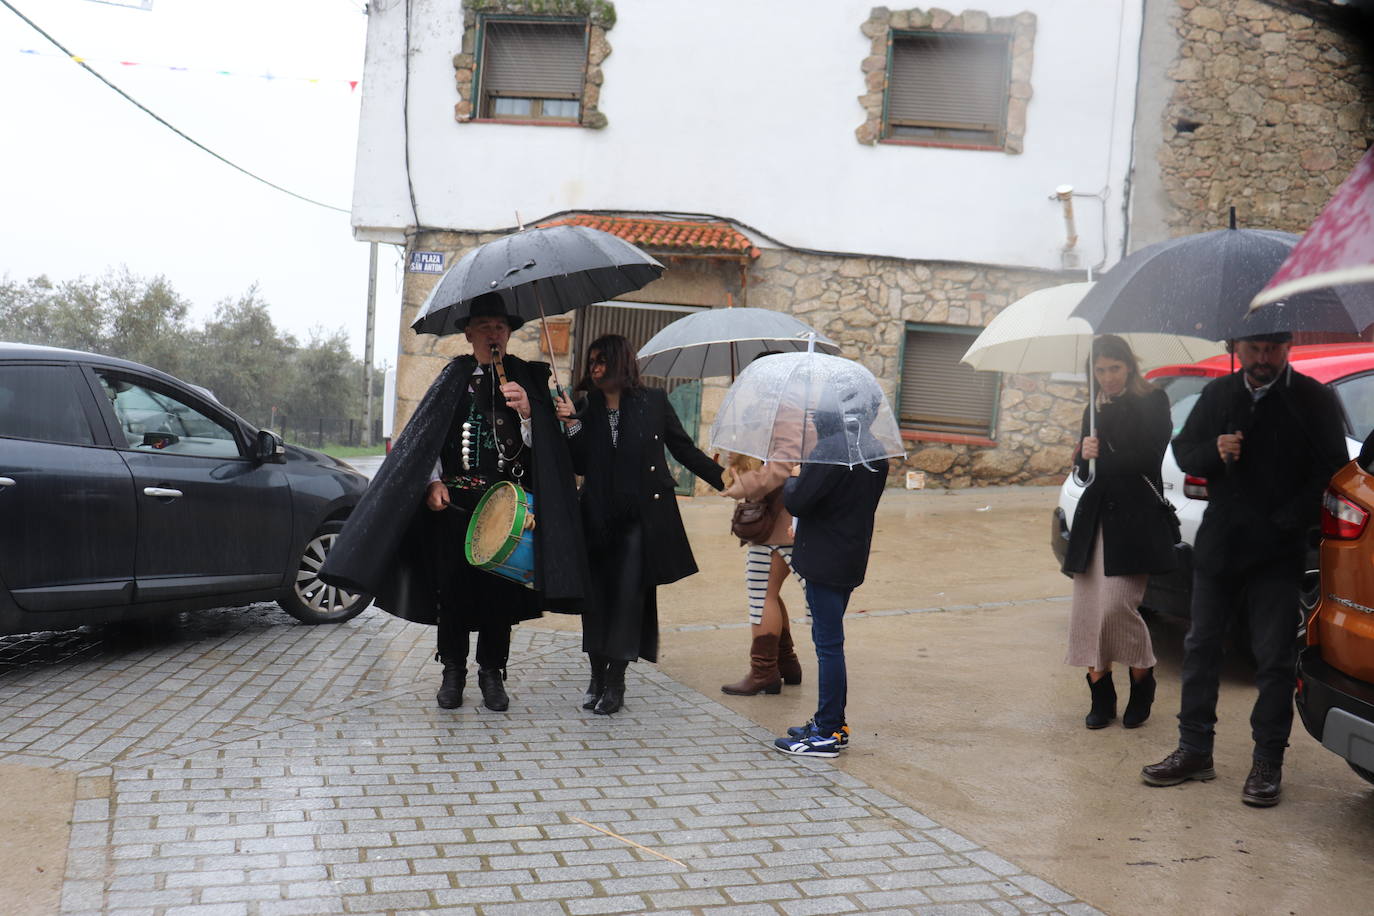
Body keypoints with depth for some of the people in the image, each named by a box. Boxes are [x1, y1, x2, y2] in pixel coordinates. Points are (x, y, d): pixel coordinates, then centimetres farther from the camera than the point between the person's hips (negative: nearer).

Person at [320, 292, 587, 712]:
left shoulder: (527, 378, 6)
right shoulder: (454, 377, 8)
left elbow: (541, 445, 2)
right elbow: (428, 435, 9)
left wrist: (527, 413, -16)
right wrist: (433, 481, -3)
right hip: (454, 499, 1)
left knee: (500, 585, 2)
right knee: (452, 582, 3)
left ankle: (491, 672, 15)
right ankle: (453, 670, 16)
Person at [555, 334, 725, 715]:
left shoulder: (653, 402, 3)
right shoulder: (588, 409, 9)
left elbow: (685, 450, 7)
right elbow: (581, 466, 5)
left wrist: (727, 481, 3)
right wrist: (572, 425, -8)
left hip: (642, 517, -2)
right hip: (599, 518, 3)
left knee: (628, 596, -5)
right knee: (597, 596, 3)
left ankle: (615, 683, 2)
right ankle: (597, 678, 15)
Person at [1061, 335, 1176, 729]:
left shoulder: (1152, 402, 1)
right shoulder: (1094, 410, 19)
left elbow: (1148, 458, -8)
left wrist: (1102, 460, -1)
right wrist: (1085, 457, -4)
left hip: (1135, 518, -6)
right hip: (1095, 516, 6)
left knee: (1117, 606, -13)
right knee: (1086, 609, -1)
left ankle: (1143, 682, 11)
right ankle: (1101, 695, 10)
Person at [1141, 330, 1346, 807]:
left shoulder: (1313, 399, -3)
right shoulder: (1218, 394, 9)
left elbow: (1331, 471, -6)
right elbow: (1183, 450, 12)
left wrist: (1287, 521, -14)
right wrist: (1213, 452, -10)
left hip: (1278, 552, -4)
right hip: (1218, 545, 4)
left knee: (1273, 658, 0)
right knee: (1200, 646, 8)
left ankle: (1268, 763, 10)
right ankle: (1195, 751, 19)